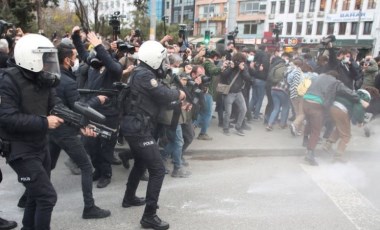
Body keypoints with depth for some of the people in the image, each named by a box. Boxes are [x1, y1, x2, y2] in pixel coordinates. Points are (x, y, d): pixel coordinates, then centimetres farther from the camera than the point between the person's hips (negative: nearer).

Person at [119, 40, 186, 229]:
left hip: (135, 126, 11)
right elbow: (163, 94, -20)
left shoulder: (143, 73, 14)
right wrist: (179, 94, -1)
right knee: (158, 170, -8)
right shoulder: (143, 75, -17)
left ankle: (129, 198, 44)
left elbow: (158, 99, 14)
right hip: (139, 129, -11)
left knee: (140, 163, 28)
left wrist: (176, 102, 5)